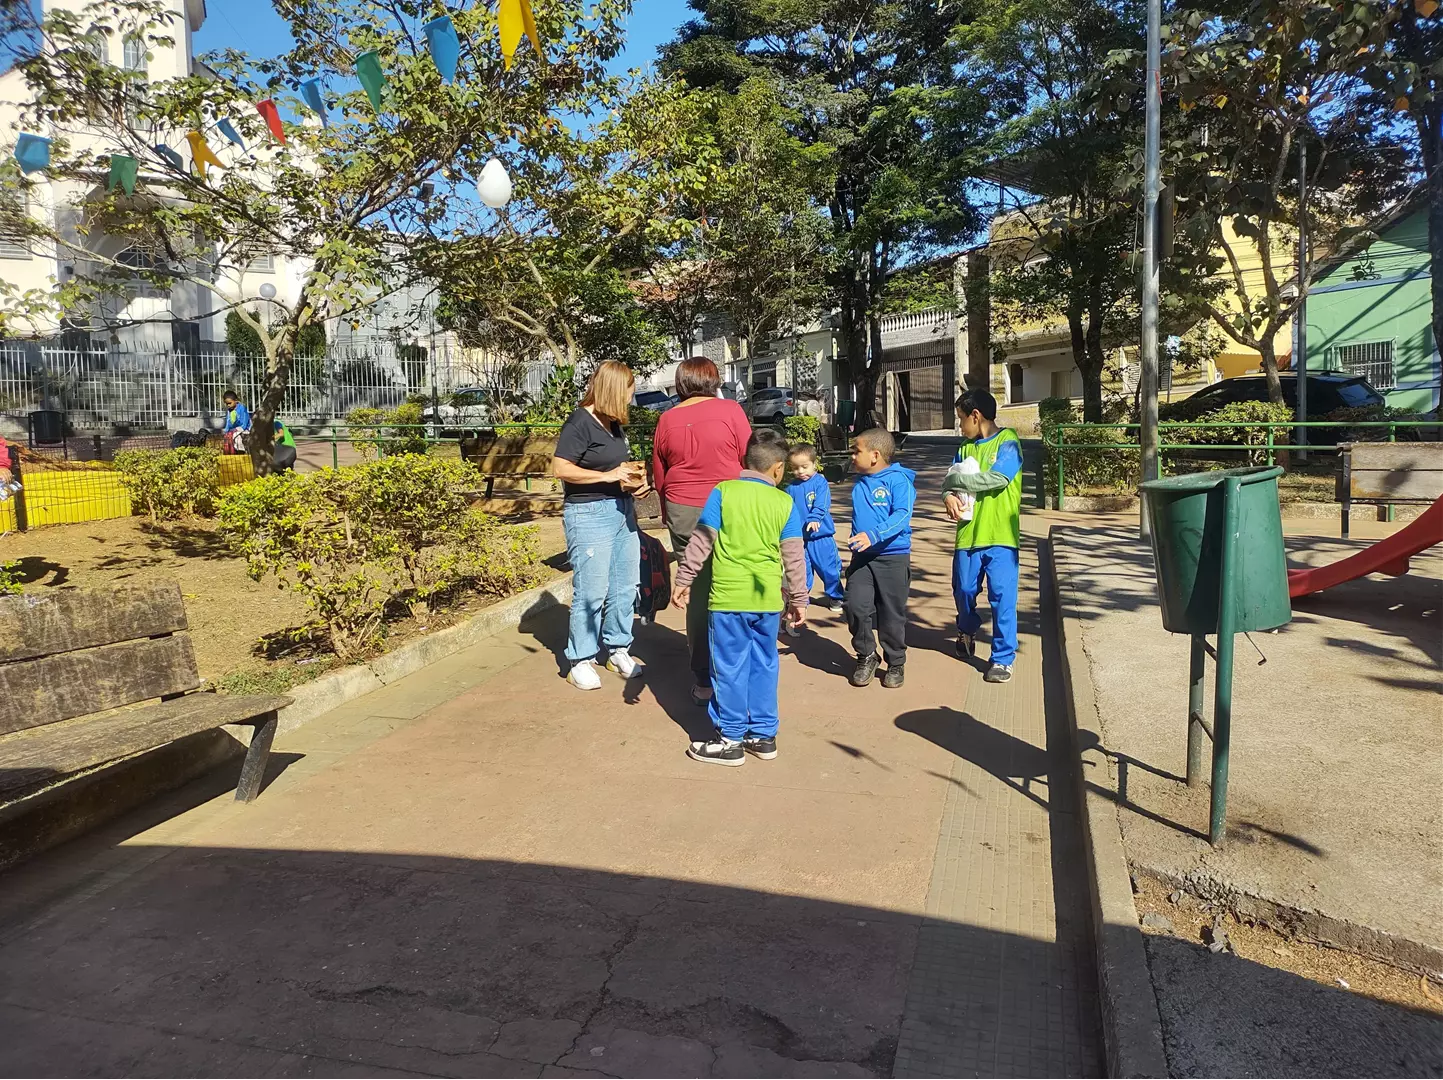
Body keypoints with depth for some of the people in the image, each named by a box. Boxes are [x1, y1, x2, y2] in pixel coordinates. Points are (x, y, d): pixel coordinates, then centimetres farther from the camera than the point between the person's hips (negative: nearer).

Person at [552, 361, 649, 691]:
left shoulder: (614, 424, 14)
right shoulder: (580, 423, -11)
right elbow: (560, 468, -18)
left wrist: (636, 477, 7)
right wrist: (609, 476, -19)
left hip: (622, 509, 8)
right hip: (589, 513, -8)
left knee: (625, 586, 11)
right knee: (591, 591, -5)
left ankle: (618, 650, 26)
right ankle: (580, 661, 8)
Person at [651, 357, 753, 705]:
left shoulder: (667, 420, 6)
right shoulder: (730, 410, -4)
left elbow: (659, 477, 14)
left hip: (682, 513, 3)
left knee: (697, 592, 9)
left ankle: (703, 681, 15)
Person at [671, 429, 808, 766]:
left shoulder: (723, 491, -3)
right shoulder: (785, 503, 3)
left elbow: (701, 540, -4)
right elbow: (794, 557, 5)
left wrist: (684, 579, 5)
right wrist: (799, 599, 13)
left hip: (728, 596, -3)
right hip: (768, 598, 3)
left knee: (730, 668, 5)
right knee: (764, 665, 14)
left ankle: (730, 740, 13)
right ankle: (764, 734, 23)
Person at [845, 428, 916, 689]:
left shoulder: (898, 480, -10)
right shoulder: (859, 484, 11)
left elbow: (902, 516, -22)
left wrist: (875, 535, -33)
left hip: (893, 557, -5)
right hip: (861, 557, 5)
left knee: (892, 614, 4)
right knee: (856, 606, -4)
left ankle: (896, 664, 22)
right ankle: (866, 657, 16)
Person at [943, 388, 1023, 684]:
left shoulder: (1008, 441, -7)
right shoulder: (965, 446, 12)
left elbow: (998, 478, -20)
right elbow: (951, 480, 9)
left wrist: (956, 478, -11)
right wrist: (949, 495, -14)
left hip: (1000, 535, -5)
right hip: (968, 533, 5)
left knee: (1002, 596, -4)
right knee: (963, 589, 14)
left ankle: (1003, 657, 6)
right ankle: (967, 631, 42)